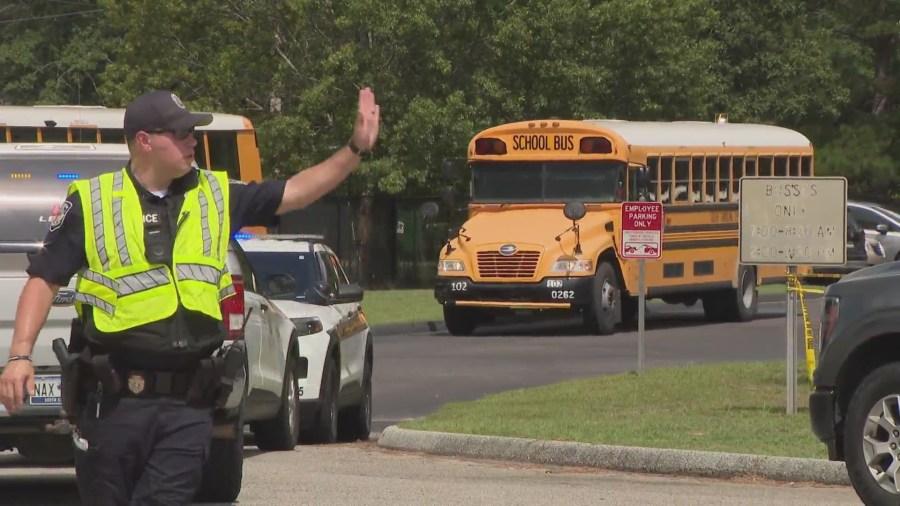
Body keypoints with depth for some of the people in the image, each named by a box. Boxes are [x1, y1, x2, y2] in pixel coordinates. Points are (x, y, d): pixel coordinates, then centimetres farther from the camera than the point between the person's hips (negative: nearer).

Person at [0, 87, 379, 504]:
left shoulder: (215, 197, 10)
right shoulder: (90, 202, 1)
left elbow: (296, 192, 14)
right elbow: (45, 279, 2)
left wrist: (356, 149, 4)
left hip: (188, 406, 2)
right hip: (114, 402, -2)